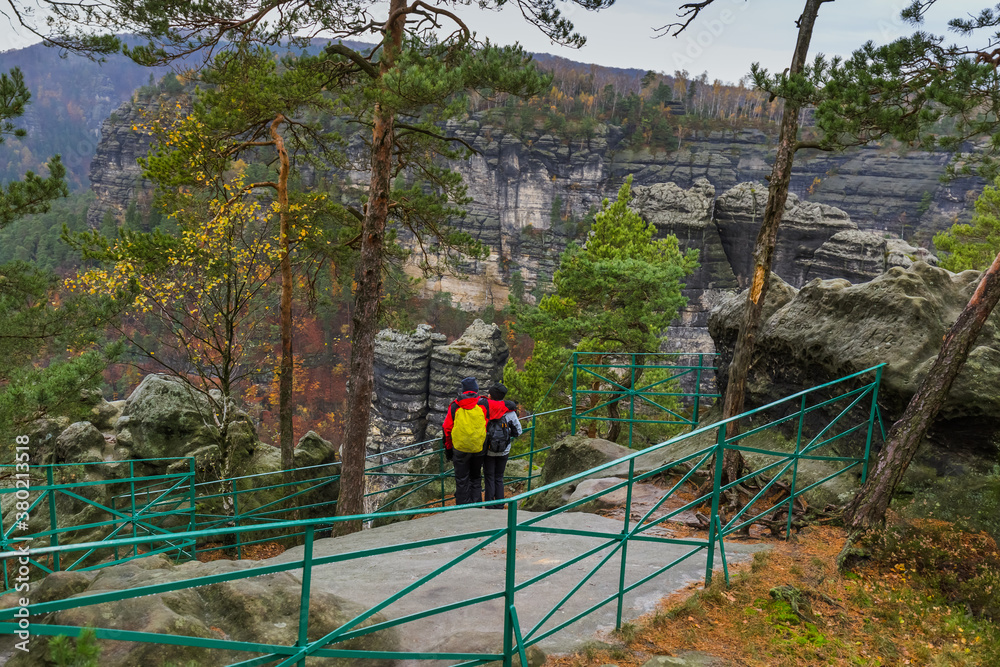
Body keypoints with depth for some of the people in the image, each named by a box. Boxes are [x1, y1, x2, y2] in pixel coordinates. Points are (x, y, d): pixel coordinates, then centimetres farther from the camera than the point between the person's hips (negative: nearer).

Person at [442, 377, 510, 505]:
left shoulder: (454, 407, -4)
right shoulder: (484, 405, -5)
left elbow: (446, 429, 1)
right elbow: (508, 406, 2)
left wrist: (448, 449, 11)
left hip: (460, 450, -1)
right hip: (478, 450, 1)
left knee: (461, 481, 9)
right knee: (476, 478, 18)